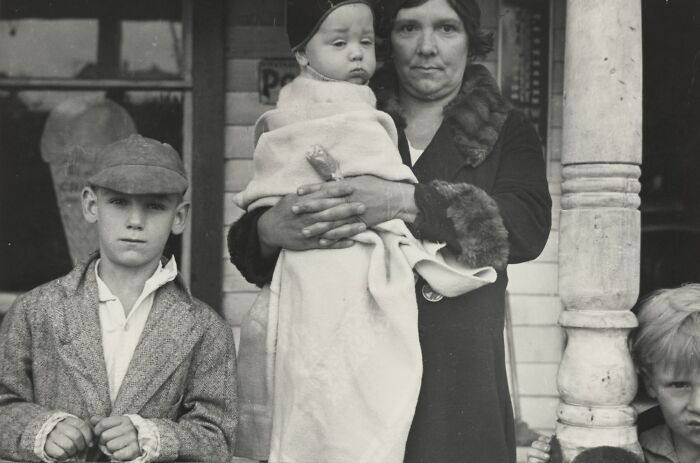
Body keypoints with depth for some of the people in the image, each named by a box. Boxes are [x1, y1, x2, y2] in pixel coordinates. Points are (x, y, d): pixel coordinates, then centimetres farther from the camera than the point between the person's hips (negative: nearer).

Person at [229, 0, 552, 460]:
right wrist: (271, 229, -18)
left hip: (457, 379, 0)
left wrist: (406, 202, -23)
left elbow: (530, 225, -11)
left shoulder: (507, 132, 9)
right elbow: (245, 244, 7)